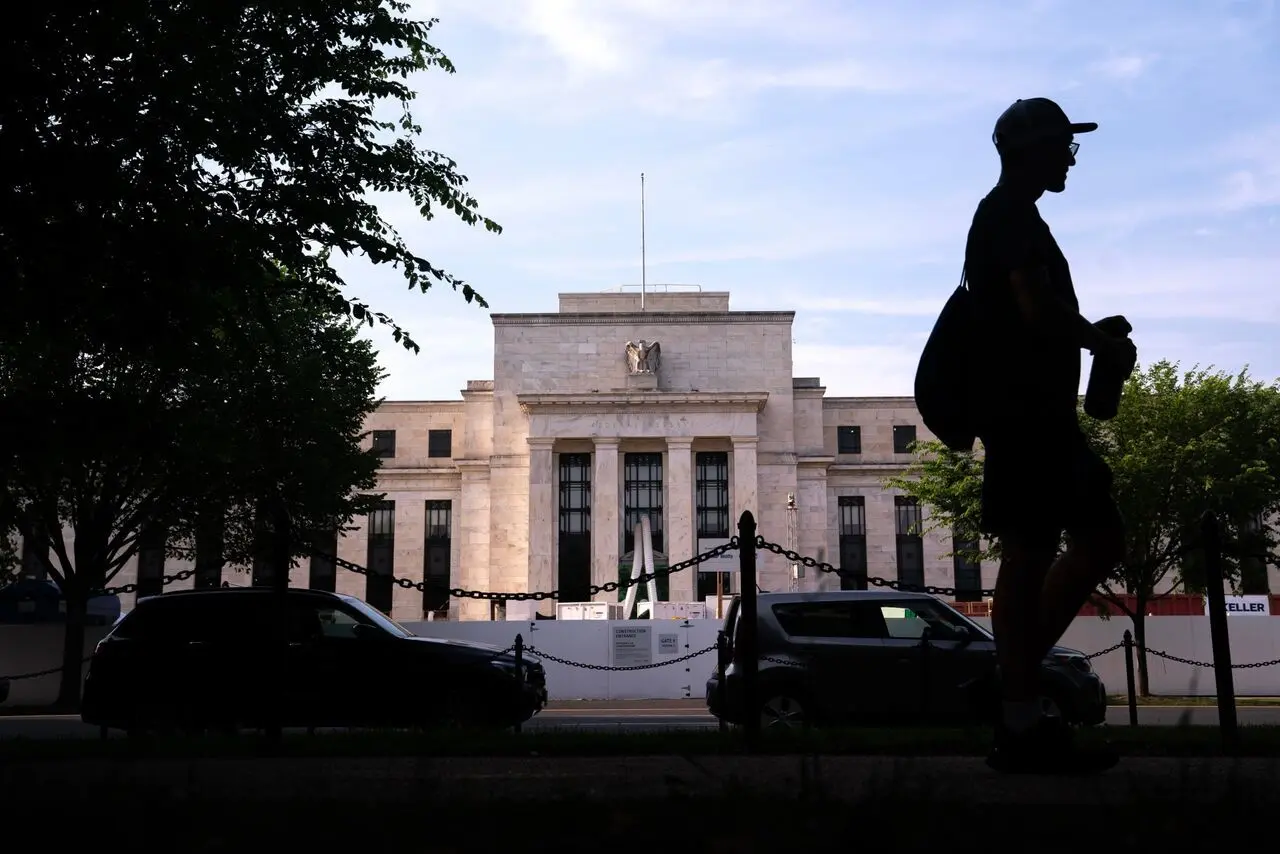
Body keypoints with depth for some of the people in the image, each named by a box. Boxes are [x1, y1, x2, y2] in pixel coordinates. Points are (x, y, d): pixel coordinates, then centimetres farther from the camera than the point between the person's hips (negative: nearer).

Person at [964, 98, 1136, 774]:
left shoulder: (1007, 216, 23)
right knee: (1028, 556, -9)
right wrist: (1099, 338, -2)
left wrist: (1094, 335, 11)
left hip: (1039, 412, 11)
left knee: (1101, 540, 12)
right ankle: (1020, 724, -3)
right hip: (1024, 411, -11)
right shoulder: (1010, 215, -9)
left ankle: (1015, 679, 14)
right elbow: (1040, 309, -20)